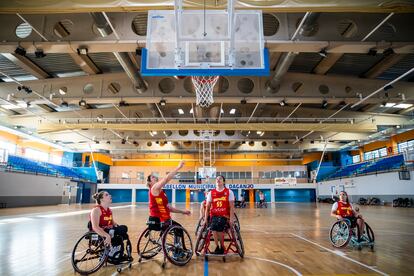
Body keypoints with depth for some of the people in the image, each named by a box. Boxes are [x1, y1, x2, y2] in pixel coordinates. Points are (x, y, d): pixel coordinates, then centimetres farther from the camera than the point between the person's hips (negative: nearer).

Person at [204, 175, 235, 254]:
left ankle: (221, 247, 1)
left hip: (224, 216, -2)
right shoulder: (211, 193, 8)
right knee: (214, 229, -25)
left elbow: (231, 207, -1)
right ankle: (217, 247, 0)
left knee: (219, 229, -26)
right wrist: (205, 219, 1)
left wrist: (231, 219, -10)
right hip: (214, 215, 2)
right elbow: (207, 207, 7)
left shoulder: (229, 192, 2)